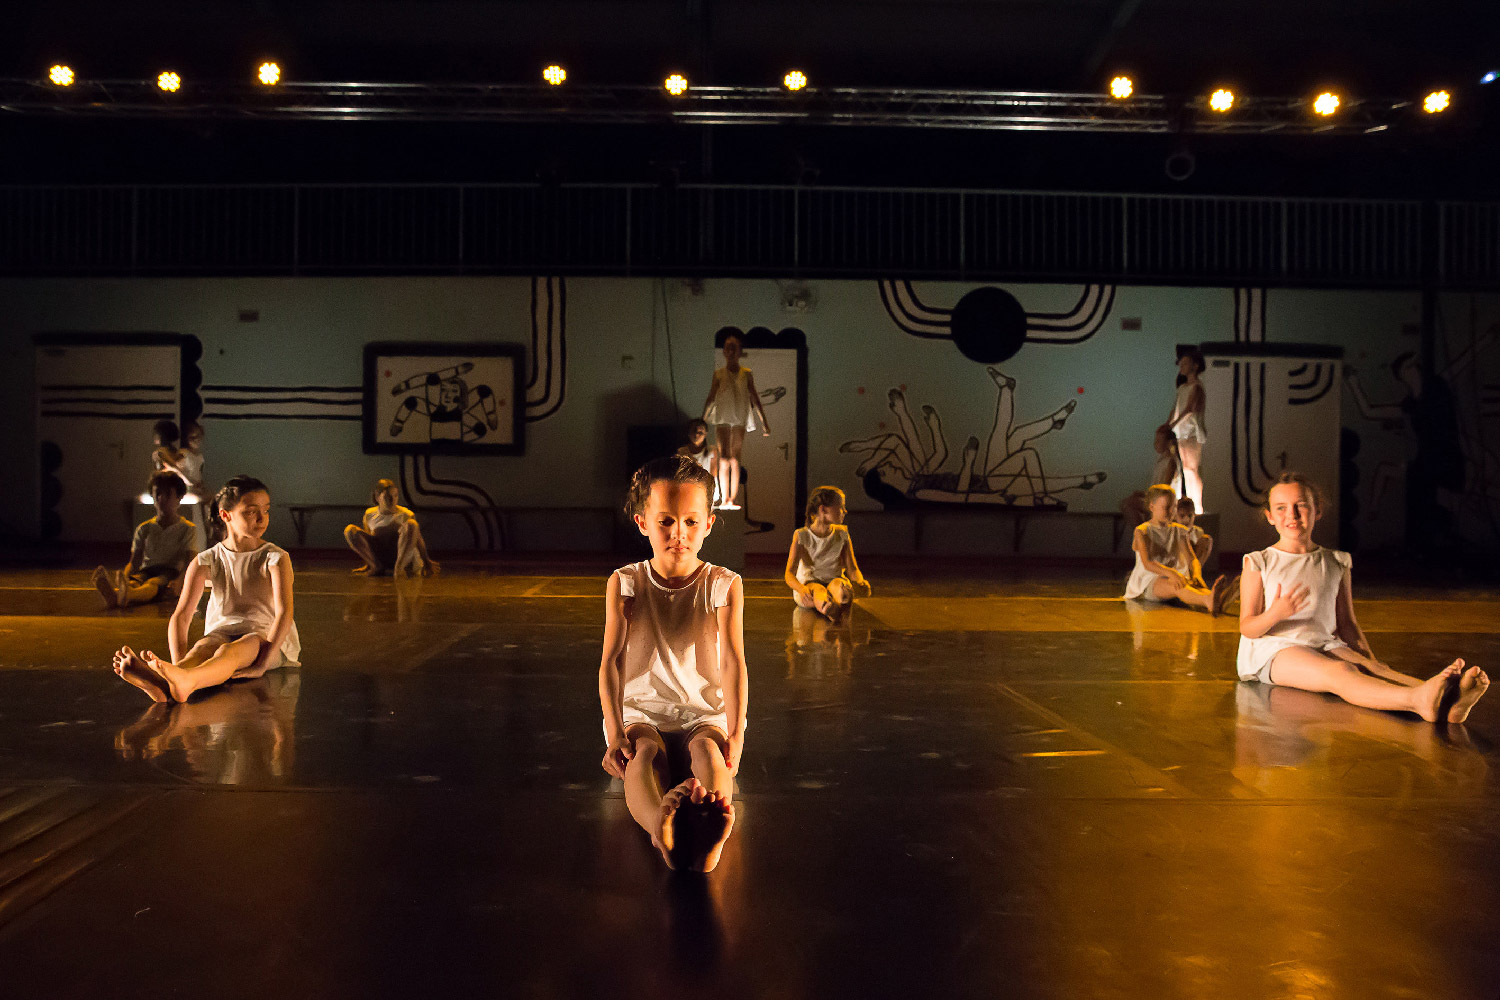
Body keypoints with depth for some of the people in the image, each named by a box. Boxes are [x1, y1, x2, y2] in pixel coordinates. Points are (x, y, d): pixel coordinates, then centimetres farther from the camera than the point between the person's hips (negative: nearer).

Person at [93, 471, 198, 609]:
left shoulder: (187, 529, 8)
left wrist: (178, 581, -28)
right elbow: (134, 562, 13)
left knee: (154, 583, -40)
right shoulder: (144, 528, 20)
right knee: (135, 580, -36)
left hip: (171, 573, -3)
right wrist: (124, 577, -12)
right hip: (147, 570, 3)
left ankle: (128, 595, -74)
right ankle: (114, 594, -71)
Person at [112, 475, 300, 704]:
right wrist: (178, 663, -21)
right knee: (203, 646, -32)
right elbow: (181, 616, -2)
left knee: (230, 651, -36)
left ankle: (183, 683, -68)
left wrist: (261, 664, -28)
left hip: (267, 637, -3)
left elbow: (285, 612, -15)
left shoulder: (276, 558, -1)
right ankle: (162, 685, -65)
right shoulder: (206, 561, 7)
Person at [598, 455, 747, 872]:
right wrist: (615, 730, -23)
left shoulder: (723, 585, 1)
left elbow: (733, 661, -10)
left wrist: (736, 732, -27)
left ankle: (712, 829, -71)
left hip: (706, 714, 0)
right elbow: (611, 661, -7)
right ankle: (661, 826, -71)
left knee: (709, 750, -37)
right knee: (644, 755, -36)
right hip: (641, 713, 0)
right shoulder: (624, 584, 3)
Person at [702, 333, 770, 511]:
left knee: (735, 459, -3)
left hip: (740, 419, 0)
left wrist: (765, 421, 7)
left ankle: (734, 498, -3)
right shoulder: (719, 374, 7)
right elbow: (710, 398, 9)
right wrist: (703, 420, 6)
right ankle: (725, 499, -8)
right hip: (722, 417, 0)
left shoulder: (746, 374, 6)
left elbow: (754, 398, 9)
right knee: (724, 458, -6)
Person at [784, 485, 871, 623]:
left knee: (838, 584, -33)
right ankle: (835, 615, -66)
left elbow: (852, 569, 4)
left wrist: (861, 583, -21)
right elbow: (789, 573, -9)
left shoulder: (842, 535, 8)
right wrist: (802, 589, -32)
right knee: (818, 591, -39)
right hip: (808, 586, -3)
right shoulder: (801, 536, -3)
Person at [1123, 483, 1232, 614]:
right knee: (1176, 585, -40)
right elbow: (1147, 563, -16)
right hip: (1147, 582, -4)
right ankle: (1209, 601, -72)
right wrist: (1170, 573, -36)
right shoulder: (1142, 531, -1)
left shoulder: (1179, 531, 16)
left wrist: (1196, 574, -20)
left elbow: (1192, 559, 5)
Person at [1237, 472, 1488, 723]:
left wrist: (1370, 660, 2)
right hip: (1274, 648, -4)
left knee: (1369, 668, -29)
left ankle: (1446, 702, -56)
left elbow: (1347, 623, 19)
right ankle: (1418, 700, -62)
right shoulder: (1259, 563, 3)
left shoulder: (1335, 563, 17)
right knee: (1340, 672, -35)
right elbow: (1247, 628, -2)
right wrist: (1276, 614, -23)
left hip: (1326, 645, 5)